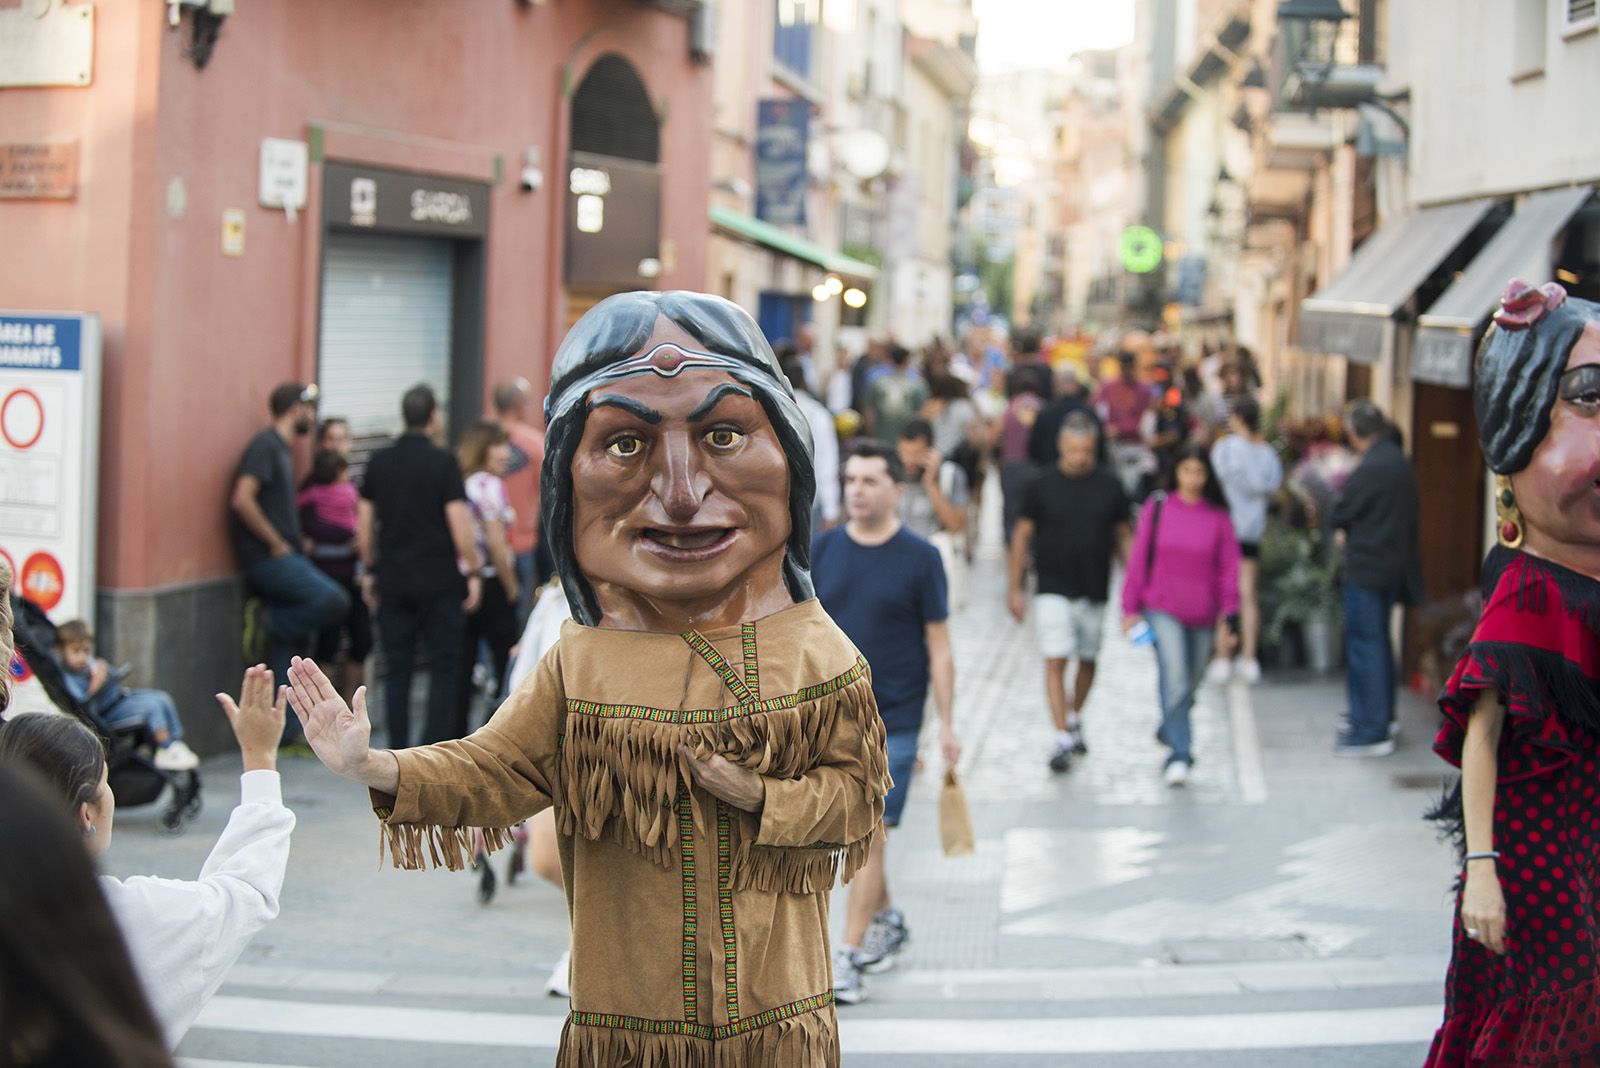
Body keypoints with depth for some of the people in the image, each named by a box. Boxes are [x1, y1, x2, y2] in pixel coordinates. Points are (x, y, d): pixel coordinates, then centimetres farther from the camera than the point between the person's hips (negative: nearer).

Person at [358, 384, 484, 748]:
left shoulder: (380, 463, 5)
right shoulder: (443, 462, -9)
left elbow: (365, 524, 7)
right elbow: (460, 524, -13)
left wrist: (369, 571, 18)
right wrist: (474, 572, -4)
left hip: (393, 581, 4)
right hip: (439, 581, -4)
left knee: (397, 669, 8)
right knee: (443, 666, 5)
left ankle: (398, 755, 7)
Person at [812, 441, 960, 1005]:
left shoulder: (920, 558, -5)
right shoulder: (822, 550, 4)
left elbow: (939, 646, -2)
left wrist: (947, 724, -4)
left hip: (893, 719, -4)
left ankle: (848, 956, -5)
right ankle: (886, 920, 35)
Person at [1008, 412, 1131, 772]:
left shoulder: (1109, 486, 1)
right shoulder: (1043, 486, -3)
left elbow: (1122, 537, 9)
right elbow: (1022, 536, 3)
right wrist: (1015, 587, 1)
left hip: (1095, 590, 2)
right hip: (1053, 590, -2)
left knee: (1088, 660, 14)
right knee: (1055, 662, -11)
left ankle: (1075, 719, 36)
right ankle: (1062, 739, -12)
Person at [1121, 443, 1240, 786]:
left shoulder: (1218, 517, 0)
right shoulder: (1157, 508, -1)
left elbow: (1229, 569, 3)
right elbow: (1138, 558, 3)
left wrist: (1228, 619, -1)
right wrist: (1131, 608, 2)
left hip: (1203, 616, 2)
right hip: (1163, 610, -2)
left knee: (1190, 684, 13)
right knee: (1175, 680, -16)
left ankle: (1169, 731, 41)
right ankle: (1179, 756, -15)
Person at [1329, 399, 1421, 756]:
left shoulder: (1370, 469, -20)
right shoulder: (1401, 464, 8)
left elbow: (1338, 517, -15)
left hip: (1366, 568, -9)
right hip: (1393, 566, 9)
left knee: (1365, 646, -4)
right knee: (1379, 643, 19)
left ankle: (1371, 731, -3)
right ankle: (1381, 719, 29)